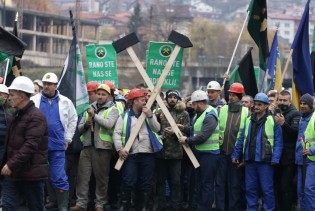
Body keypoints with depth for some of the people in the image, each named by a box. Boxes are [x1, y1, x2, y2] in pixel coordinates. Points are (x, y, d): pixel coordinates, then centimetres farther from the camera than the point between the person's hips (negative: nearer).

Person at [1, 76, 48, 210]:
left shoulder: (36, 116, -13)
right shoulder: (17, 115, 17)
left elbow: (30, 145, -23)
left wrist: (11, 164, -26)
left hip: (32, 174, -8)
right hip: (13, 173, 8)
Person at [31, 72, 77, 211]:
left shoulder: (65, 102, 4)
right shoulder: (34, 101, 1)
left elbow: (73, 120, 14)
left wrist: (67, 139, 10)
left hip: (57, 146, 0)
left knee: (59, 178, -1)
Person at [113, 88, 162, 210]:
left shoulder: (149, 114, 14)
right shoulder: (124, 116, 5)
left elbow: (157, 129, 1)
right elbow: (117, 133, -2)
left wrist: (150, 116, -11)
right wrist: (120, 149, -15)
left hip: (148, 154, 3)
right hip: (130, 154, -2)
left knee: (146, 183, 5)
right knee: (128, 182, -6)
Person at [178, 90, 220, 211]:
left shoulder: (210, 116, -19)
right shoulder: (200, 114, 12)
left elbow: (202, 137, -24)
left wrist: (187, 140, -14)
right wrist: (184, 129, 5)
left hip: (209, 154, -10)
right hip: (200, 152, 10)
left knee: (207, 184, -4)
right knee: (199, 182, 15)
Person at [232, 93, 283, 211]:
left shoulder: (273, 121, -4)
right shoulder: (249, 120, 12)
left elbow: (278, 142, -7)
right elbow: (242, 139, 16)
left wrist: (275, 159, -15)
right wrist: (236, 154, 10)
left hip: (265, 161, -5)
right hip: (250, 161, 5)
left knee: (267, 189, 1)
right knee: (250, 188, 11)